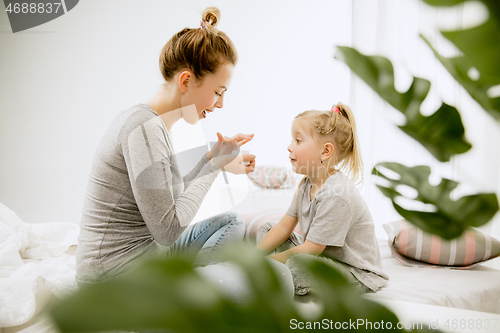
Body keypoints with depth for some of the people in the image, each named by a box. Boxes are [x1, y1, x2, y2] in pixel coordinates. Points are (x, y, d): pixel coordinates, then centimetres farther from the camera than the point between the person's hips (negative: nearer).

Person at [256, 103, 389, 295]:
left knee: (297, 264, -38)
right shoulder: (308, 184, 0)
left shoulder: (336, 195, -29)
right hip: (321, 256, 9)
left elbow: (310, 250, -25)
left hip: (358, 276, -9)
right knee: (266, 229, 10)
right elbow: (284, 227, 5)